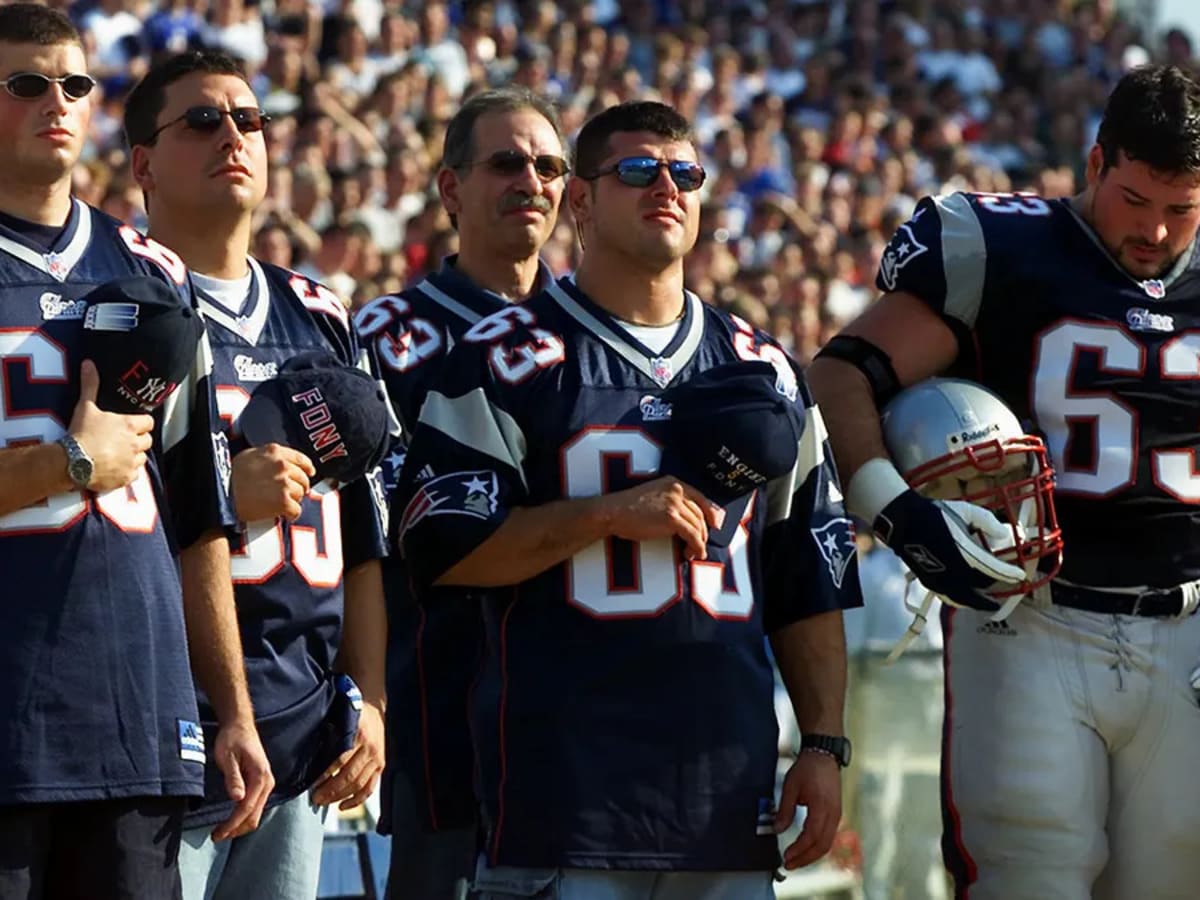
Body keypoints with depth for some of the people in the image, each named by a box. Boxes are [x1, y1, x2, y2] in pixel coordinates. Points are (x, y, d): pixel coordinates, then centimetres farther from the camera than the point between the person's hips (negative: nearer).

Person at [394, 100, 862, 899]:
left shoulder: (763, 370, 16)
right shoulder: (511, 359, 1)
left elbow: (811, 578, 17)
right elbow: (441, 543, -6)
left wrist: (823, 745, 9)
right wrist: (609, 514, -14)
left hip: (729, 776, 5)